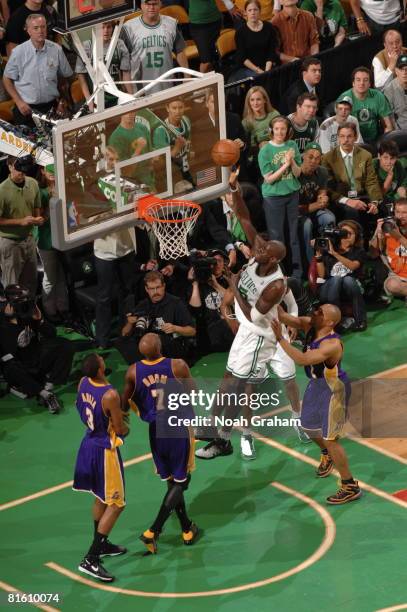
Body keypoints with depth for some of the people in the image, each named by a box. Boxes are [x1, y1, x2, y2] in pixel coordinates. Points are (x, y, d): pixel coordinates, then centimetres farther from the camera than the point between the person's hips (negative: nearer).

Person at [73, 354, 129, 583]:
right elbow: (120, 430, -18)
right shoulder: (110, 395, -28)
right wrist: (125, 427, 5)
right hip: (105, 450, -8)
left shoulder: (83, 383, -5)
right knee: (115, 505, 1)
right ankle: (91, 560, -6)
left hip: (89, 444, 8)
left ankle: (102, 545, 40)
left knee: (101, 498, 25)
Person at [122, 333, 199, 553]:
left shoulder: (134, 372, -9)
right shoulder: (177, 366, -17)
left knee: (171, 483, 20)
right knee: (180, 483, 6)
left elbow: (125, 405, 2)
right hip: (180, 430, -4)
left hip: (156, 431, 4)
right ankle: (153, 531, -6)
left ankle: (187, 529, 29)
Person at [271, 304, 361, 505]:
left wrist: (280, 339, -44)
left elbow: (302, 359, -44)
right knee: (309, 425, 27)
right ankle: (327, 456, 58)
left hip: (333, 389, -9)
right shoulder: (310, 326, -12)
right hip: (316, 384, 9)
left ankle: (350, 487, 4)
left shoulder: (332, 345, -35)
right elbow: (288, 319, -18)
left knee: (330, 439, -7)